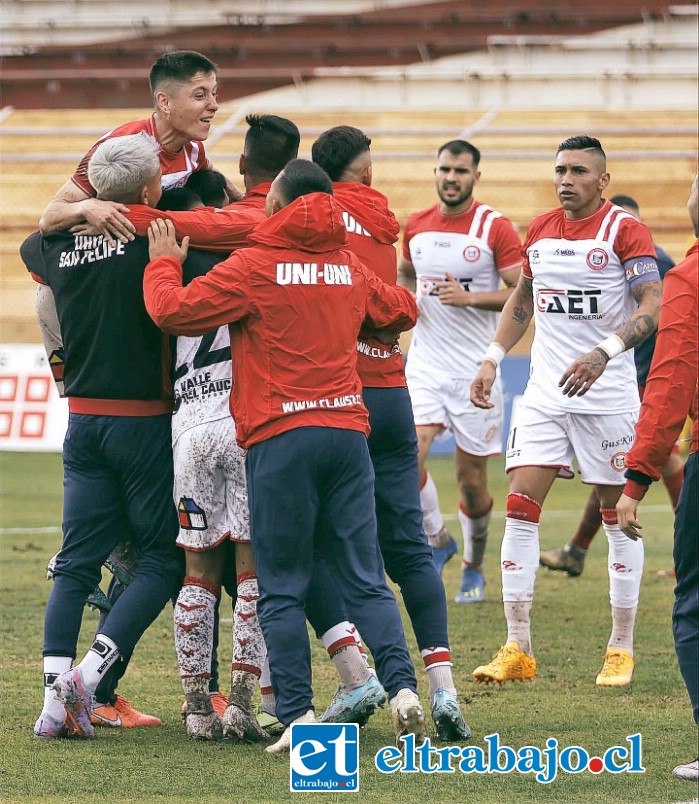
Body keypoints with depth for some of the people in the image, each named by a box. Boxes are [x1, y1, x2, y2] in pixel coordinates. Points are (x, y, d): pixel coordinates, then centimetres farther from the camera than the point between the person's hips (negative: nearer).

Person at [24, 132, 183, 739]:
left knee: (76, 563, 7)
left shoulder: (60, 241, 5)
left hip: (83, 417, 5)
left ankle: (56, 699, -1)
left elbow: (31, 252, 27)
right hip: (144, 419, -5)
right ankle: (89, 672, -9)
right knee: (163, 558, 5)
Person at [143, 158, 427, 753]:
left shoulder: (255, 267, -4)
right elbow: (400, 311, 31)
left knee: (282, 589, 1)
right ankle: (403, 689, -8)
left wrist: (164, 264, 11)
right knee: (366, 579, 7)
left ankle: (299, 715, -4)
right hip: (348, 429, 4)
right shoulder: (350, 268, 13)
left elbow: (173, 311, -7)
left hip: (281, 438, -4)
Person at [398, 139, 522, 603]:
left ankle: (474, 567, 25)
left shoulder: (496, 228, -7)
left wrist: (470, 297, -22)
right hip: (425, 361, 3)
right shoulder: (416, 226, 7)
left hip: (475, 368, -3)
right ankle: (438, 539, 8)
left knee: (472, 476, 4)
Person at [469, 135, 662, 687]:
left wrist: (604, 352, -30)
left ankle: (621, 650, 11)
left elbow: (653, 306, -16)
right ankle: (518, 651, -2)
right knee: (520, 507, -5)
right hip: (545, 390, 5)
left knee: (618, 516, 2)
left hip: (608, 394, -5)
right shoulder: (540, 231, 10)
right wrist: (493, 359, 14)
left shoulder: (625, 230, -8)